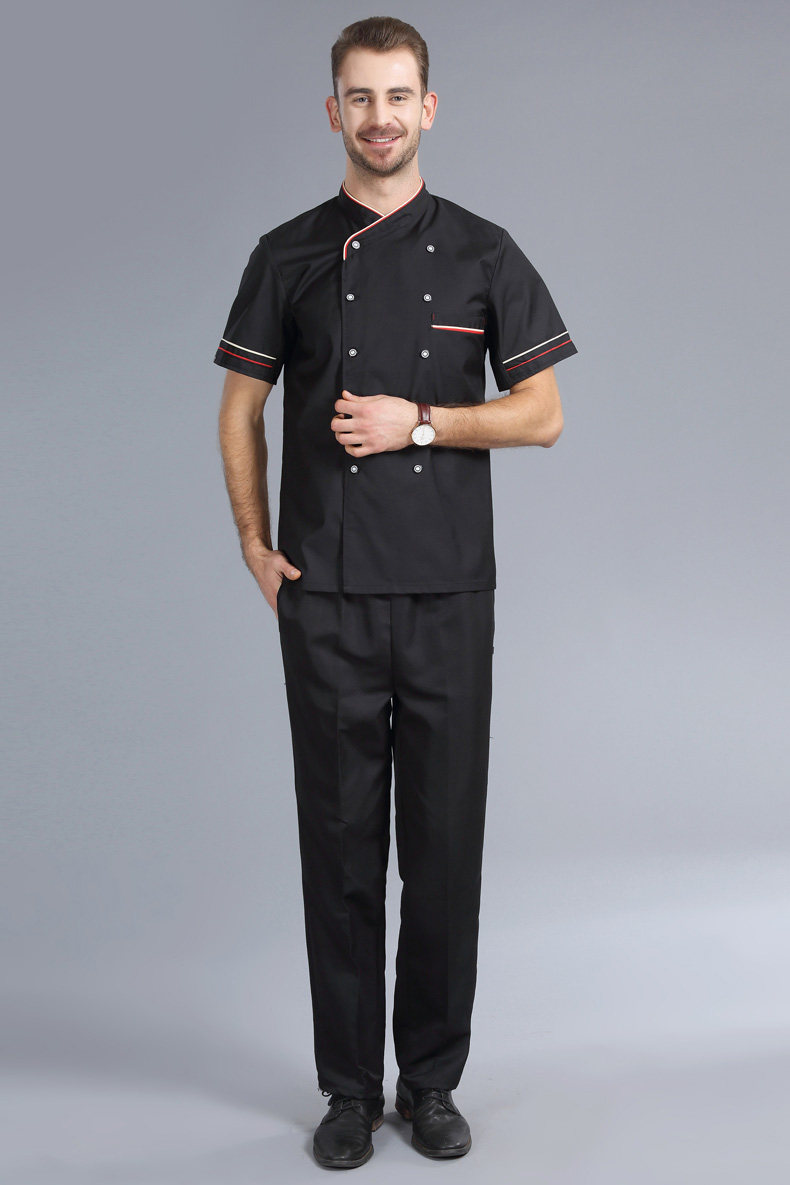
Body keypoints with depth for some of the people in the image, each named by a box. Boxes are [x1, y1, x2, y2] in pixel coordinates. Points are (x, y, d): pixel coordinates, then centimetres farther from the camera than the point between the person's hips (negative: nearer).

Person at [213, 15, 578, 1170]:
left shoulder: (482, 252, 4)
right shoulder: (289, 256, 6)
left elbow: (541, 413, 2)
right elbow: (240, 410, 9)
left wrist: (417, 422, -11)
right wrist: (256, 544, -1)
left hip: (449, 593, 0)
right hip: (326, 597, 0)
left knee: (445, 840, 5)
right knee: (340, 839, 5)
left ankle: (433, 1079, 20)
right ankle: (349, 1087, 18)